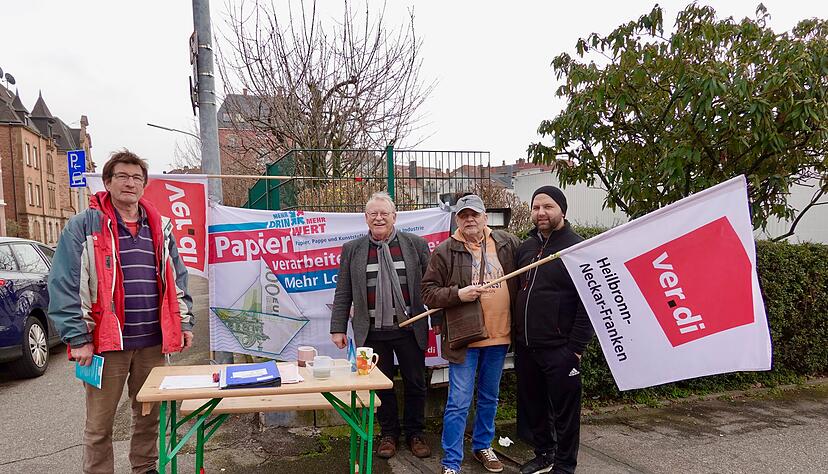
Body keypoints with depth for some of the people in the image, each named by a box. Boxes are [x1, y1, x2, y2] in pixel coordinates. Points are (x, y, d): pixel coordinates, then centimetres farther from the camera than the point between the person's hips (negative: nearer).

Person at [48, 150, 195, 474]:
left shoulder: (159, 227, 11)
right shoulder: (84, 226, -4)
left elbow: (177, 279, 15)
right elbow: (64, 285, -8)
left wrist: (185, 322, 9)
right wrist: (78, 338, -13)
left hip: (153, 341, 4)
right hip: (105, 341, -4)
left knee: (150, 416, 16)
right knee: (99, 425, 7)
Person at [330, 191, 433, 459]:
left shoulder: (416, 244, 1)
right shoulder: (352, 250, 3)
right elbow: (343, 294, 5)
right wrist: (338, 328, 1)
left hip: (410, 329, 0)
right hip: (372, 332, 0)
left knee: (415, 384, 10)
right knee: (381, 385, 10)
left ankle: (414, 433, 29)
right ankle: (388, 434, 28)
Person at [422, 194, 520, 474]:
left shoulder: (508, 244, 3)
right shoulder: (445, 251, -5)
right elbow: (428, 292, -4)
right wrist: (458, 294, -19)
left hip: (499, 335, 4)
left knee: (489, 398, 19)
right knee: (459, 402, 0)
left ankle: (483, 445, 39)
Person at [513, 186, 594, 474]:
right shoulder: (526, 247, 11)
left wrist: (576, 347, -15)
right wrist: (517, 336, 13)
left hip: (560, 349, -6)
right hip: (526, 347, 6)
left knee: (564, 410, 7)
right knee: (531, 406, 17)